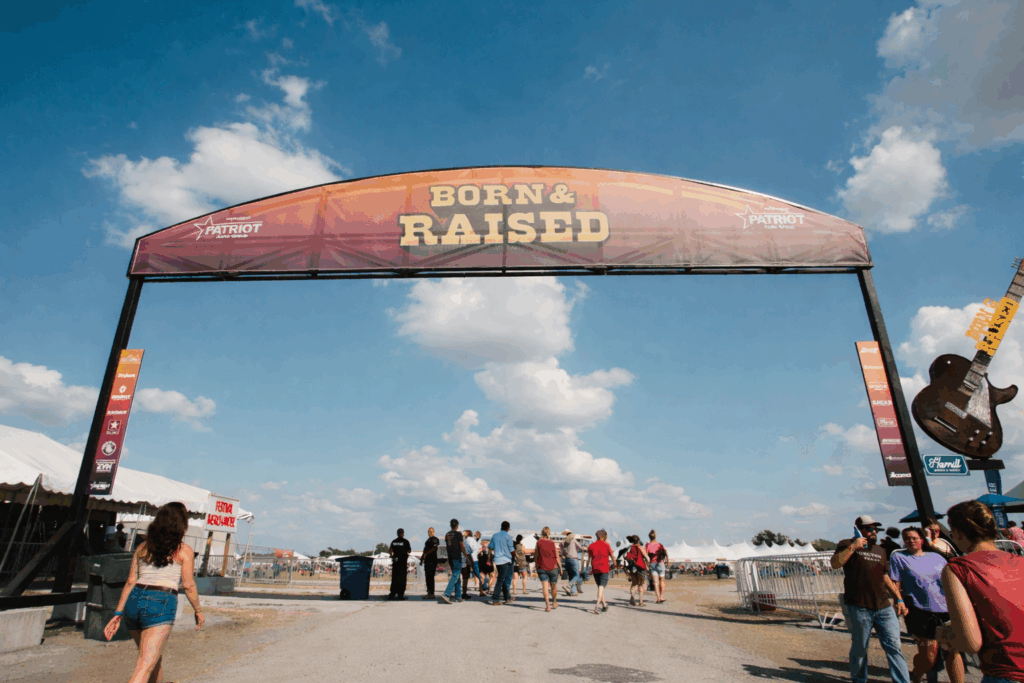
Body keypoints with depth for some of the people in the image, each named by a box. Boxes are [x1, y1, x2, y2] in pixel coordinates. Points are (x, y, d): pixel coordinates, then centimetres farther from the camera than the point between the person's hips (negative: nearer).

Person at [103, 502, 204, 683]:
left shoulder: (143, 548, 14)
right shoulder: (184, 551, 1)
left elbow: (130, 582, 10)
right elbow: (188, 585, 0)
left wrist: (118, 614, 14)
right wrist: (198, 611, 12)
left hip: (134, 600, 6)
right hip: (160, 604, -6)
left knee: (153, 657, 26)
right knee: (145, 667, -6)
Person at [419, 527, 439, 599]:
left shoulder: (435, 539, -6)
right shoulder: (428, 539, 22)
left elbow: (433, 548, -18)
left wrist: (425, 554, -18)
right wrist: (422, 558, 18)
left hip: (432, 560, -9)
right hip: (427, 560, 9)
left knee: (430, 577, -11)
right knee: (427, 577, 10)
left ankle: (431, 594, -11)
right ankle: (429, 593, 14)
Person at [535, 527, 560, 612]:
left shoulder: (539, 542, -3)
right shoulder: (553, 543, -4)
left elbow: (535, 556, 1)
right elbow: (557, 557, -3)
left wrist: (536, 566, 14)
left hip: (541, 567, 0)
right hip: (552, 567, 1)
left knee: (545, 586, -3)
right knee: (554, 586, 17)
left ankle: (547, 605, -15)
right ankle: (554, 603, 34)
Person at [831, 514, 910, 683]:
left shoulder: (880, 550, 19)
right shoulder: (847, 544, 0)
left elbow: (886, 577, 24)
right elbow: (835, 563, -16)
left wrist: (899, 599, 16)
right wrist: (853, 547, -20)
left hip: (884, 607, 5)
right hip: (858, 608, -5)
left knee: (894, 647, 0)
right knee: (859, 648, 6)